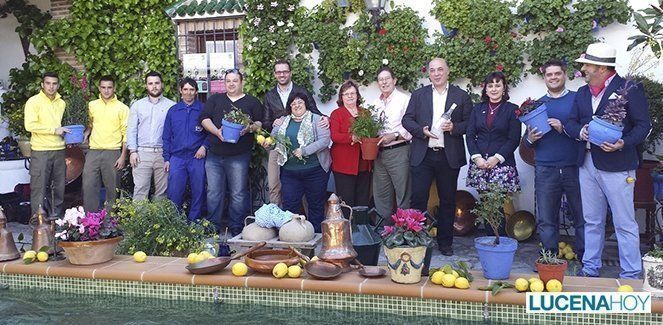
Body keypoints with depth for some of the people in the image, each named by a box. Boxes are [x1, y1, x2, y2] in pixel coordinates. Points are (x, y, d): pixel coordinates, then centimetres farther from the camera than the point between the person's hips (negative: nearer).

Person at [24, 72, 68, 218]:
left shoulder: (61, 103, 14)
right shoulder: (34, 101, -5)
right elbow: (30, 125, -15)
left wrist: (65, 133, 10)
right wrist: (54, 130, -16)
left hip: (59, 150, 6)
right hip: (41, 151, -6)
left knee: (59, 187, 10)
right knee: (39, 187, -3)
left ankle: (57, 217, 21)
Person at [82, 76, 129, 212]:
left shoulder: (122, 108, 0)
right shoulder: (92, 105, 10)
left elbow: (126, 134, -1)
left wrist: (123, 156, -7)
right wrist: (86, 133, 6)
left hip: (112, 152, -3)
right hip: (93, 151, 3)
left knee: (112, 188, 3)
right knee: (88, 186, -2)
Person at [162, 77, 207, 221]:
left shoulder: (203, 110, 3)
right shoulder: (173, 111, 9)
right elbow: (166, 136, 11)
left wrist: (204, 146, -11)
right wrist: (166, 158, 5)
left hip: (197, 157, -1)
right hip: (177, 158, 1)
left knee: (198, 193, 4)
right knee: (174, 193, 0)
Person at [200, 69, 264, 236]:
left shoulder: (252, 102, 10)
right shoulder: (215, 99, 15)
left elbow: (261, 123, 5)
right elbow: (204, 118, 5)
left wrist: (250, 128, -15)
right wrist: (217, 131, -12)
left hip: (239, 156, -2)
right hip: (214, 155, 2)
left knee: (239, 194, -1)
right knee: (214, 192, 4)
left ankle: (236, 229, 9)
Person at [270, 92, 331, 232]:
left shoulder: (317, 120, -1)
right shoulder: (283, 122, 14)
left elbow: (324, 140, -13)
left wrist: (304, 151, -19)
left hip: (315, 170, -3)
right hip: (289, 171, 4)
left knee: (316, 205, 5)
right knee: (289, 205, 2)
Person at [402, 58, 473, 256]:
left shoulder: (461, 96, 6)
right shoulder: (418, 95, 10)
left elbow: (470, 123, 4)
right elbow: (407, 119, 6)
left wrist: (454, 127, -15)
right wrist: (422, 130, -12)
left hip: (449, 157, 0)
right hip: (422, 156, 0)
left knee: (448, 201, 8)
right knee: (418, 199, -1)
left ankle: (445, 242, 19)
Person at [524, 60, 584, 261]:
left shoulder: (578, 99, 5)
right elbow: (527, 140, 16)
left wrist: (564, 128, -16)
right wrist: (530, 139, -6)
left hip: (574, 167, -2)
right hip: (545, 169, 2)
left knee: (582, 216, 1)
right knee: (546, 219, 5)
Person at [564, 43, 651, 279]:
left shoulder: (630, 89, -6)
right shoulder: (582, 93, 14)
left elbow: (644, 124, -7)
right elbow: (570, 123, 13)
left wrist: (623, 143, -23)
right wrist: (580, 131, -9)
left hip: (617, 164, -6)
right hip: (588, 164, 7)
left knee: (624, 223, 0)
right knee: (592, 222, 15)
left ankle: (630, 275, 11)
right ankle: (590, 269, 26)